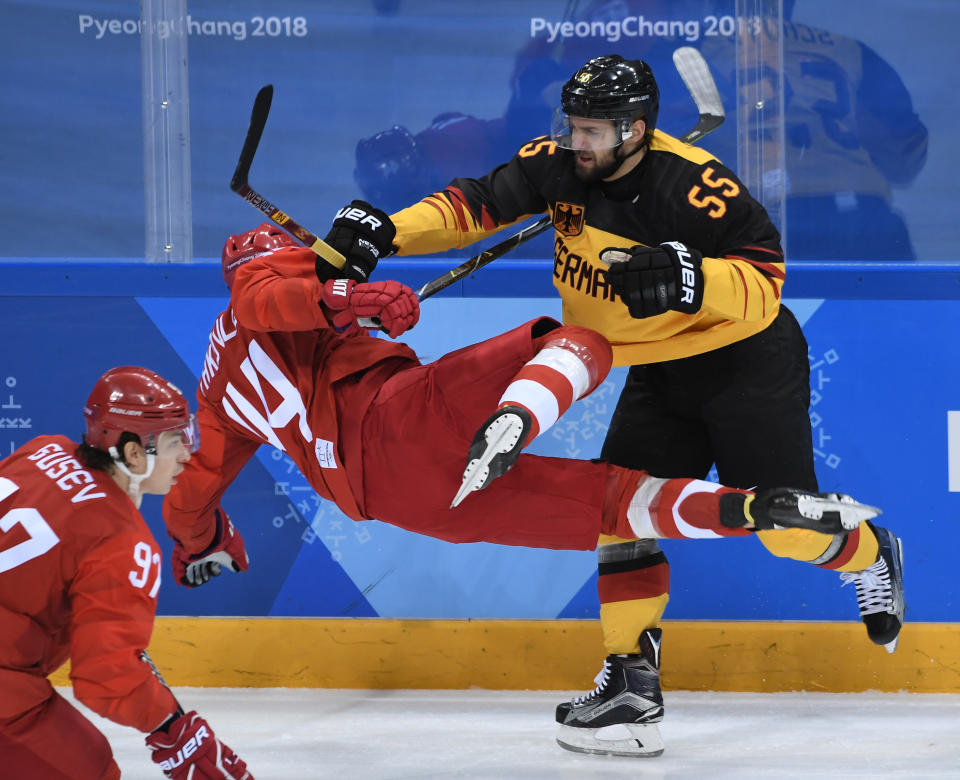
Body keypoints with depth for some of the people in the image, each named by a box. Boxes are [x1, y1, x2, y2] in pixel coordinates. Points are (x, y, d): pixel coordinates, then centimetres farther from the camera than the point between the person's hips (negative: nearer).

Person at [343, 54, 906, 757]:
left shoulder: (694, 185, -27)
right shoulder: (559, 166, -8)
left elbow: (765, 279, -28)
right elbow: (475, 205, -10)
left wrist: (692, 277, -45)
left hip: (748, 361, -6)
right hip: (660, 374, 6)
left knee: (782, 520, -7)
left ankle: (873, 558, 26)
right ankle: (633, 675, 1)